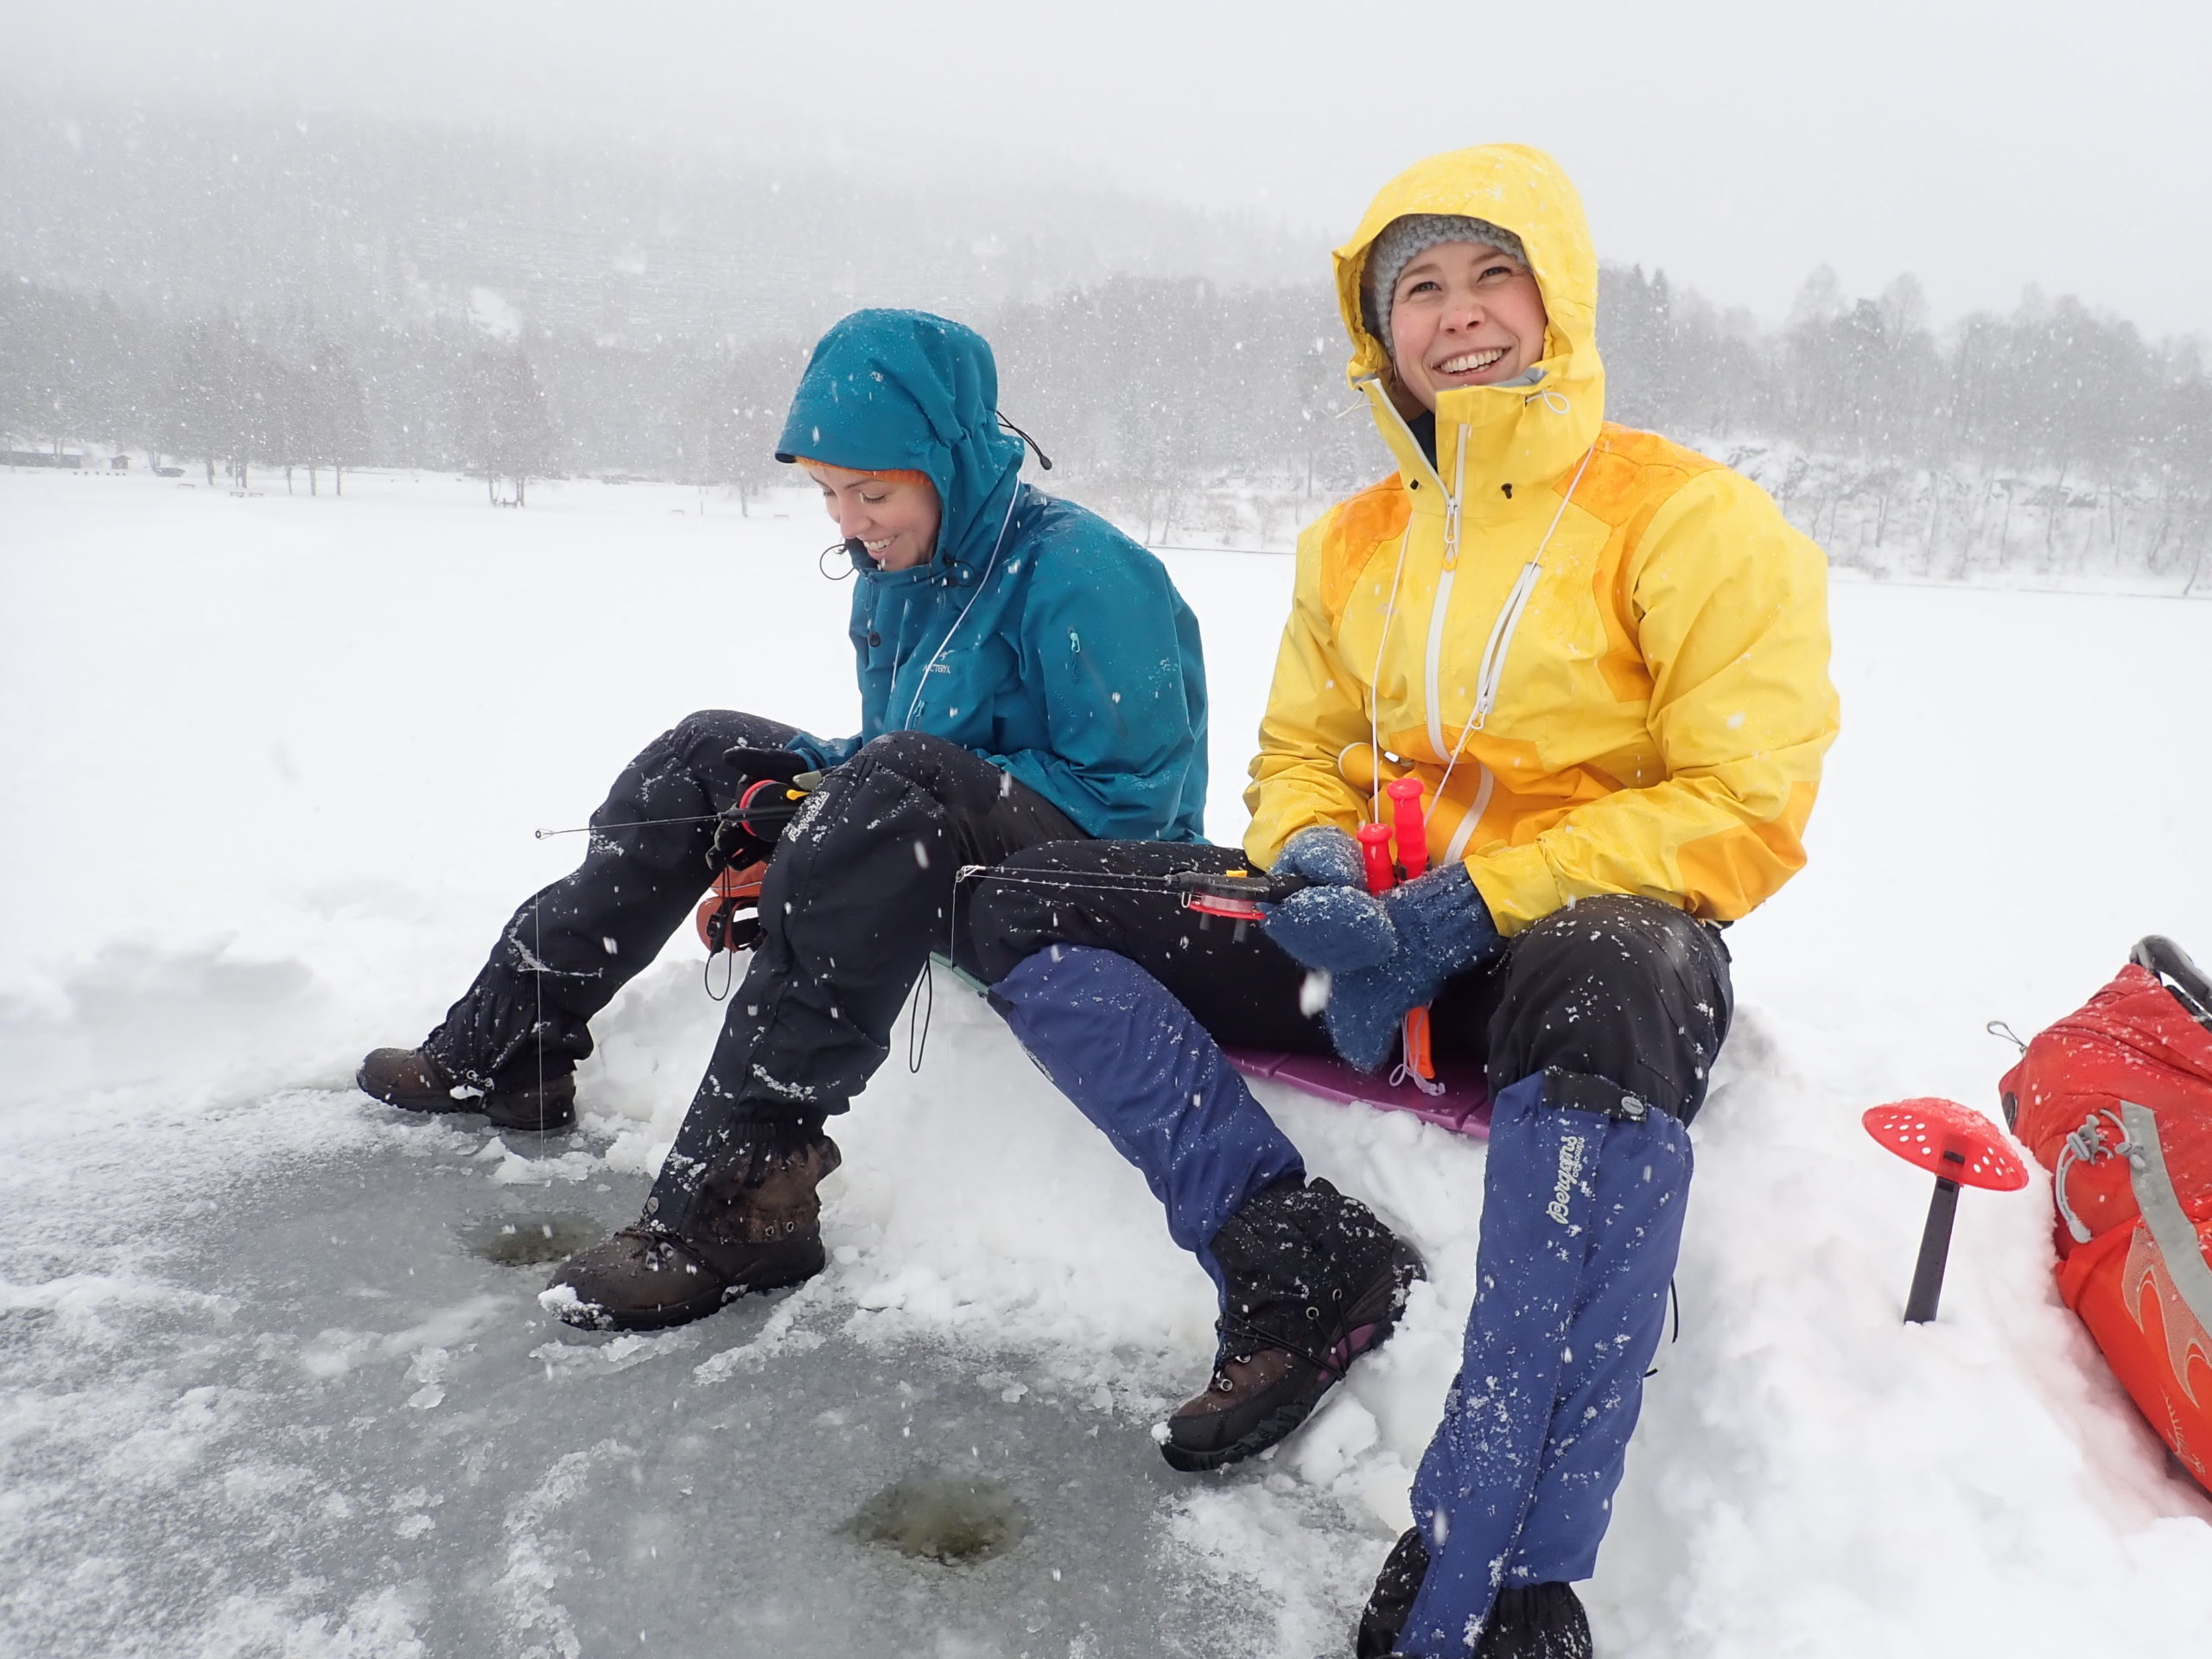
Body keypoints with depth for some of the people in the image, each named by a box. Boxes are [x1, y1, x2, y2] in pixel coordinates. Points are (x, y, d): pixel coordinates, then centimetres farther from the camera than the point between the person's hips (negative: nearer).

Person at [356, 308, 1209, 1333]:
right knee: (709, 753, 4)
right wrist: (806, 794, -5)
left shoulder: (1079, 569, -17)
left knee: (903, 781, -37)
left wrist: (850, 790, -22)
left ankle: (738, 1189, -37)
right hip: (958, 867, 9)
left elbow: (1134, 792, -21)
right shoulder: (893, 576, 9)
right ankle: (505, 1049, 9)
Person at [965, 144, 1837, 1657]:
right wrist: (1314, 858, -8)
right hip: (1375, 931, 6)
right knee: (1029, 908, -6)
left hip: (1591, 930, -5)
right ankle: (1304, 1263, -13)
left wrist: (1473, 902, -21)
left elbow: (1743, 811, -12)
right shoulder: (1353, 543, 11)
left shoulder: (1695, 521, -5)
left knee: (1603, 992, -43)